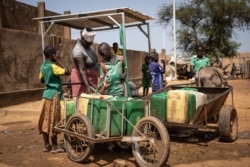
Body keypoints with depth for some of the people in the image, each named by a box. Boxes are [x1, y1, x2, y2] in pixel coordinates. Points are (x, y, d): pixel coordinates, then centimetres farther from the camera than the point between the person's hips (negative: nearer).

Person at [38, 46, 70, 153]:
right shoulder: (53, 66, -16)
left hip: (46, 94, 8)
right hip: (53, 95, -8)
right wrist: (58, 61, -15)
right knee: (53, 121, -2)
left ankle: (46, 145, 18)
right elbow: (67, 72, -22)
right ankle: (54, 147, 7)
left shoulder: (43, 66, 9)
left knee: (46, 120, 10)